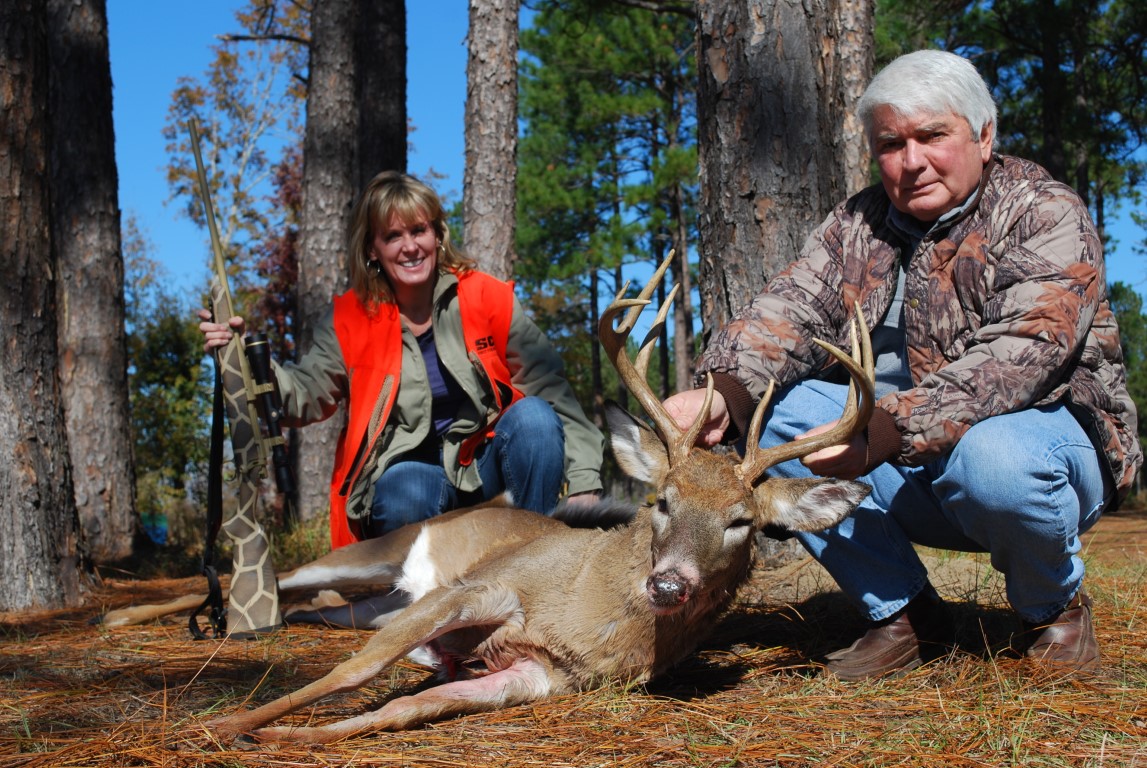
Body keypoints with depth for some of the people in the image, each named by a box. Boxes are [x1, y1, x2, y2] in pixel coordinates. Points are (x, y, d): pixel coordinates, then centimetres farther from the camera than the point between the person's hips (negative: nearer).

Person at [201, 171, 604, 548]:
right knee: (404, 497, -35)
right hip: (411, 472, -1)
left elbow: (551, 390, -6)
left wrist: (582, 482, -15)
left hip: (487, 467, 1)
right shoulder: (350, 318, -1)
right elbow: (306, 396, -9)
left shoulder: (487, 298, -4)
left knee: (533, 417, -27)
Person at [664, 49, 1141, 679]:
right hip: (904, 465, 5)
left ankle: (1056, 605, -3)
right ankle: (903, 614, -5)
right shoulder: (857, 225, 6)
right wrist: (720, 392, -32)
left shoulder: (1046, 213, -10)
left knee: (993, 457, -38)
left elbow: (1020, 353, -26)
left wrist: (884, 431, -39)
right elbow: (789, 307, -10)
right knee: (771, 411, -15)